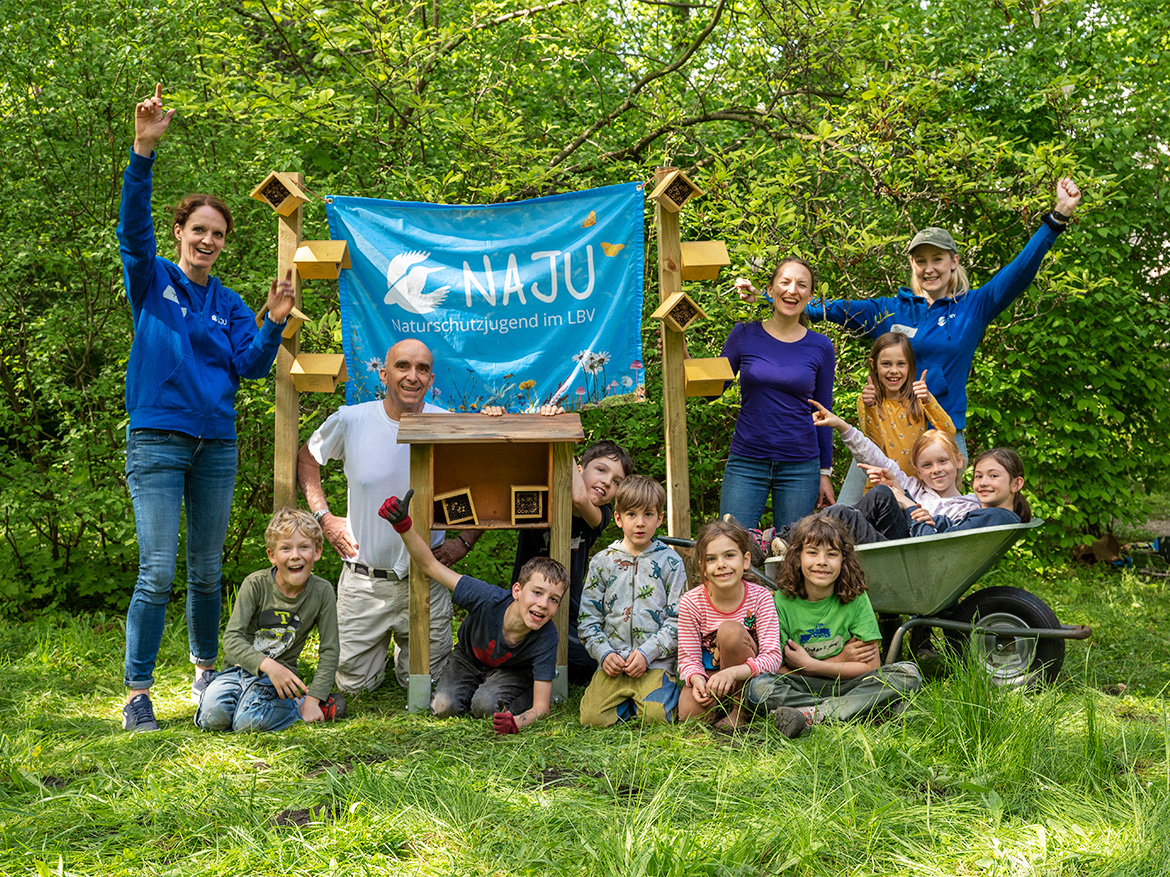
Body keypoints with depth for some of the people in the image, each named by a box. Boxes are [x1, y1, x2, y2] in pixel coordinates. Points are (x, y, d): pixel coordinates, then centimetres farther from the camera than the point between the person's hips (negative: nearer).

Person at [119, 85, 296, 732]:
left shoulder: (229, 306, 13)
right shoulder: (153, 281, 3)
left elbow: (251, 365, 3)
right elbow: (133, 225, -14)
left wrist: (274, 322, -14)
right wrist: (143, 151, -26)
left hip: (216, 445, 4)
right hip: (157, 441, -4)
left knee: (207, 571, 12)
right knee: (157, 574, -9)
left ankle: (205, 672, 28)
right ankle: (136, 694, 0)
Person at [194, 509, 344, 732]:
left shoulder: (322, 592, -8)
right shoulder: (256, 584, -11)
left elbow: (329, 650, -3)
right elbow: (232, 638, -17)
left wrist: (313, 699, -12)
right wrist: (267, 664, -33)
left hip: (277, 674, -1)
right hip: (241, 667, 1)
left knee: (249, 722, -29)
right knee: (213, 717, -27)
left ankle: (299, 705, -2)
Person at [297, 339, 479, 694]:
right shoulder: (349, 421, -7)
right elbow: (306, 458, 12)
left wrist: (464, 541, -2)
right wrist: (323, 516, 3)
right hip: (363, 580, 1)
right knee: (355, 683, 8)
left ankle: (407, 644, 40)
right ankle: (380, 643, 40)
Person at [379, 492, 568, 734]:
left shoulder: (546, 639, -35)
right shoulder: (488, 599, -37)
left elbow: (541, 708, -32)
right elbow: (431, 566, -29)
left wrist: (516, 722, -57)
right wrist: (402, 525, -46)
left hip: (512, 670, -1)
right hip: (469, 657, 1)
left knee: (485, 706, -31)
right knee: (444, 707, -24)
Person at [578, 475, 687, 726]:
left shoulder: (670, 562, 3)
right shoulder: (602, 562, 8)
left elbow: (678, 618, -1)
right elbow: (588, 616, 9)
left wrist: (647, 653, -11)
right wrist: (604, 653, -7)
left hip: (656, 662, -2)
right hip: (612, 664, 2)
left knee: (656, 716, -22)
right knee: (593, 717, -17)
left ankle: (666, 689, 9)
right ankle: (629, 698, 10)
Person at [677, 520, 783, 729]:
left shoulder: (760, 597, -16)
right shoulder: (690, 603, -13)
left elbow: (773, 657, -22)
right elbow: (688, 657, -9)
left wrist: (733, 672, -41)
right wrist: (697, 680, -34)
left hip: (747, 678, 0)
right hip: (709, 675, 1)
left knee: (730, 630, -30)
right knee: (690, 713, -32)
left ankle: (740, 710, -12)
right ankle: (720, 703, 5)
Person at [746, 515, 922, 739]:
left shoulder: (856, 599, -6)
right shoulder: (782, 602, -8)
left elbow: (871, 667, -8)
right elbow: (779, 668, -10)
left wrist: (811, 664, -12)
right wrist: (840, 659, -11)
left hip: (846, 685, 1)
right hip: (802, 687, -1)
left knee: (908, 673, -23)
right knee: (758, 687, -31)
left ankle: (813, 714, -32)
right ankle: (856, 707, -26)